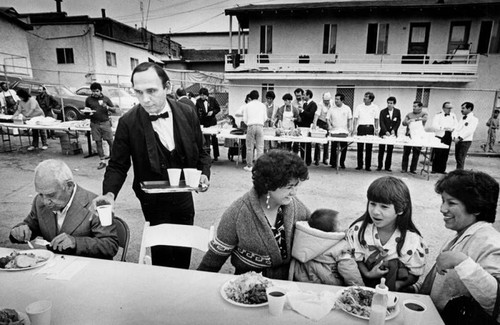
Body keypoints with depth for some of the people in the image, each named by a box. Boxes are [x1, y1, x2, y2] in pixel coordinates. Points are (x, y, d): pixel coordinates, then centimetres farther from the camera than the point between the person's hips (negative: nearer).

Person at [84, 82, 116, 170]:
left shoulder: (106, 99, 4)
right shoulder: (88, 99, 8)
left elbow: (114, 110, 4)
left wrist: (107, 107, -15)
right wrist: (88, 113, -5)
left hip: (105, 123, -2)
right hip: (94, 124, 2)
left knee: (110, 141, -4)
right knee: (98, 143, 5)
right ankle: (102, 161, 13)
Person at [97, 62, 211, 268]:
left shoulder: (187, 113, -9)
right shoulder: (128, 122, -15)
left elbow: (201, 152, 3)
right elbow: (118, 165, -7)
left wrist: (204, 174, -15)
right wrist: (109, 193, -24)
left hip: (184, 196, 3)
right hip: (154, 202, -2)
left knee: (184, 250, 17)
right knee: (162, 254, 6)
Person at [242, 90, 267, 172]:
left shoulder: (247, 106, 8)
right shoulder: (262, 105, 11)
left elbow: (245, 119, 7)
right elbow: (265, 118, 12)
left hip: (251, 126, -1)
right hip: (260, 126, 1)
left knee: (250, 147, 5)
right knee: (260, 147, 3)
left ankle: (249, 166, 9)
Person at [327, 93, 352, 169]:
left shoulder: (347, 108, 5)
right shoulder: (332, 108, 3)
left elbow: (350, 119, 8)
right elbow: (328, 118, 6)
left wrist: (350, 127, -4)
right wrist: (329, 125, -10)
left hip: (344, 131, 1)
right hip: (334, 131, 0)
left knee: (344, 148, 3)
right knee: (333, 147, 1)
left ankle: (342, 163, 16)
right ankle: (333, 163, 11)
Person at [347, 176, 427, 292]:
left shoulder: (412, 240, -12)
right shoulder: (358, 229, -8)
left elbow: (414, 274, -3)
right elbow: (355, 258, 2)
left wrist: (393, 286, -15)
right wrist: (367, 274, -14)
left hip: (397, 294, 0)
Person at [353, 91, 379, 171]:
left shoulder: (375, 107, 8)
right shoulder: (359, 106, 6)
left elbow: (376, 119, 10)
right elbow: (355, 118, 2)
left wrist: (376, 129, 3)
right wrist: (354, 128, -8)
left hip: (370, 128, 0)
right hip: (361, 127, 0)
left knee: (369, 148, 1)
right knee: (360, 147, 1)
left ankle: (368, 166, 7)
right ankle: (359, 165, 10)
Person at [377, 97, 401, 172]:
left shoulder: (397, 111, 5)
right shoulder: (383, 111, -2)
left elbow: (398, 122, 3)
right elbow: (381, 123, -9)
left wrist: (394, 130, -12)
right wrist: (386, 131, -21)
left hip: (392, 133, 1)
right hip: (383, 133, -1)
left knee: (390, 151, 4)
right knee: (381, 150, 2)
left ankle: (387, 167, 11)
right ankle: (379, 166, 11)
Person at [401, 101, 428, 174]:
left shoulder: (424, 114, 7)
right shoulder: (409, 114, 13)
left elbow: (424, 119, -14)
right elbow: (403, 122, 5)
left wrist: (415, 119, -23)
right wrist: (407, 122, -17)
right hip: (409, 135, 1)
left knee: (416, 154, 3)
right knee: (406, 152, 2)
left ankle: (413, 169, 13)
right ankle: (404, 168, 10)